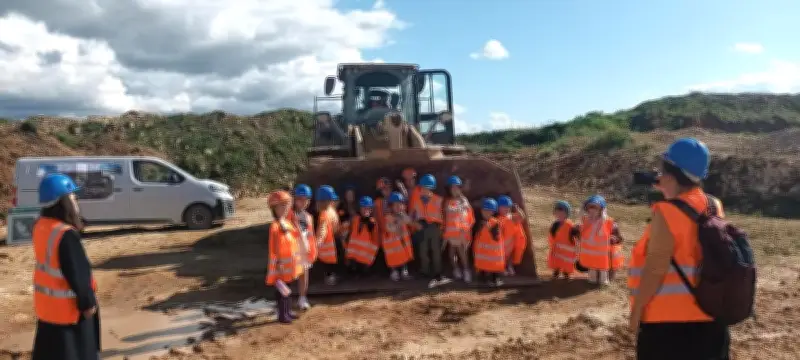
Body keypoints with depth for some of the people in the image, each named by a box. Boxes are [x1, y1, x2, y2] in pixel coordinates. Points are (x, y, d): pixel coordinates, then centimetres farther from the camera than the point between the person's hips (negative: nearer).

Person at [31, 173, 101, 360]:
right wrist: (88, 302, -11)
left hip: (47, 303, 8)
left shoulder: (40, 226, -1)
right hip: (68, 305, -8)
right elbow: (77, 274, -24)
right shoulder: (66, 235, -28)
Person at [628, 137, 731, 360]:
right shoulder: (713, 208, 5)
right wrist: (670, 195, 19)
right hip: (710, 320, 7)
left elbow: (654, 270, -18)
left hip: (668, 321, -7)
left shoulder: (667, 212, -16)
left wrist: (636, 310, -9)